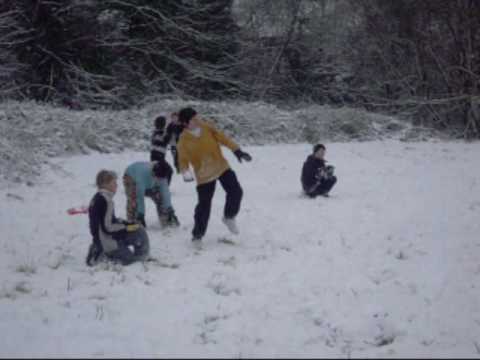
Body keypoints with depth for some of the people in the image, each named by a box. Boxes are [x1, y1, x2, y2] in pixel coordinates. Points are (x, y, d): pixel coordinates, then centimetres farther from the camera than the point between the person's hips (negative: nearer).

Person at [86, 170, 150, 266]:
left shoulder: (96, 198, 8)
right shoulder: (105, 200, -22)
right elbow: (108, 227, -24)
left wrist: (125, 223, 5)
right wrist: (127, 226, -14)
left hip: (99, 241, 10)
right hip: (107, 243, -10)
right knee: (139, 232, -5)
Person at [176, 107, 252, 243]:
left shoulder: (207, 127, -7)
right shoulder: (184, 140, -14)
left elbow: (222, 137, -2)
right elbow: (183, 159, -11)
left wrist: (236, 150, -9)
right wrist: (186, 173, -30)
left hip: (221, 167, 3)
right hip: (204, 175, -3)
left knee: (235, 192, -4)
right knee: (204, 205, 0)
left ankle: (229, 217, 23)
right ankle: (197, 234, 16)